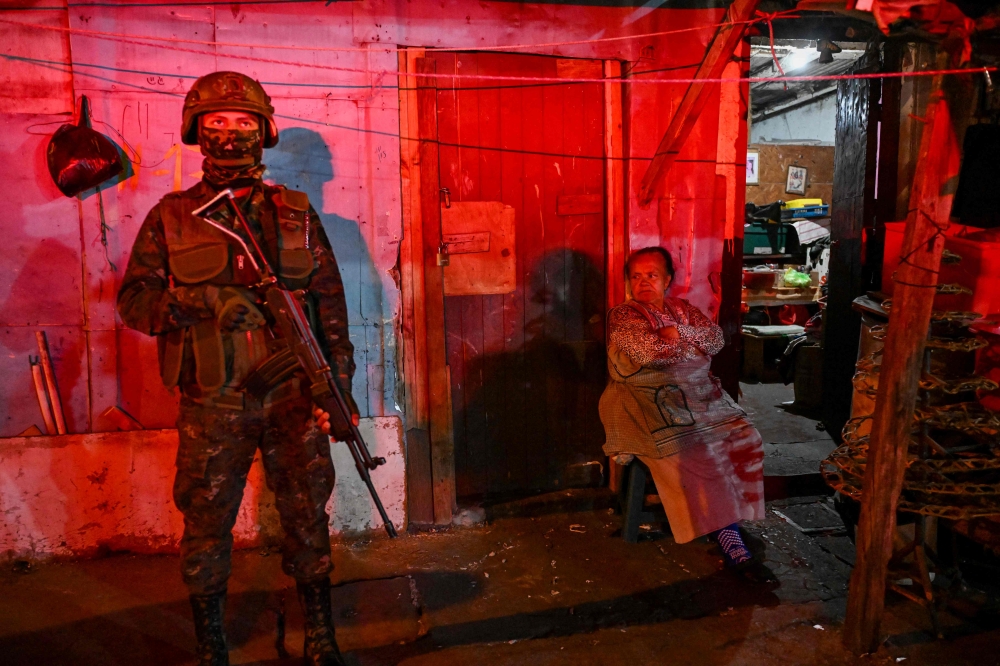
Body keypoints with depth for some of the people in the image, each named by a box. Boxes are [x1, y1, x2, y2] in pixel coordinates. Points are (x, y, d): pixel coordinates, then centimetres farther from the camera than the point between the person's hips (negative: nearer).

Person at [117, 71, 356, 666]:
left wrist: (339, 383, 0)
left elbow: (330, 303, 5)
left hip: (293, 397, 1)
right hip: (212, 405, 0)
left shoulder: (296, 214, 5)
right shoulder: (171, 216, 4)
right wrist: (202, 302, -19)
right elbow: (134, 299, 0)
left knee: (308, 521, 10)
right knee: (206, 530, 10)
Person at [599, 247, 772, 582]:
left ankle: (735, 520, -3)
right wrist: (694, 344, -1)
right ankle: (730, 542, -19)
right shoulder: (622, 316, 0)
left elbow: (716, 337, 5)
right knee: (697, 454, -26)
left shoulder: (681, 309, 18)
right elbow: (648, 352, -17)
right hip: (653, 401, -6)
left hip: (700, 395, 6)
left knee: (744, 438, -15)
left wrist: (677, 333, -8)